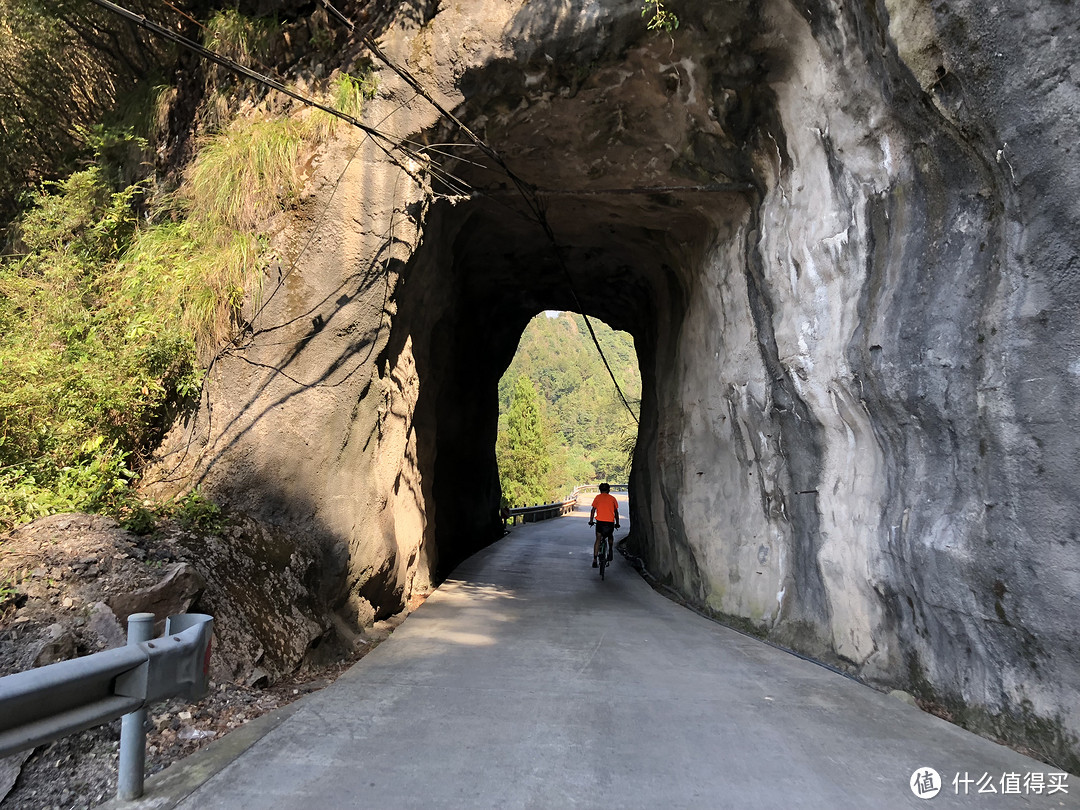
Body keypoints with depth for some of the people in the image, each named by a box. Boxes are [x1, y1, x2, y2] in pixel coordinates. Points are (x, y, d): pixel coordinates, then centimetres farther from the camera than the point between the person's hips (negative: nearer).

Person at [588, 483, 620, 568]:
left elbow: (593, 510, 6)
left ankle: (595, 560, -2)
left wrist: (591, 521, 15)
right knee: (610, 537, 29)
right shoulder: (612, 498, 12)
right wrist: (617, 523, 24)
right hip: (610, 522, 1)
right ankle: (610, 550, 10)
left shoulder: (598, 497, 9)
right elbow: (616, 512, 16)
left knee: (598, 540, 7)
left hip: (600, 521, -1)